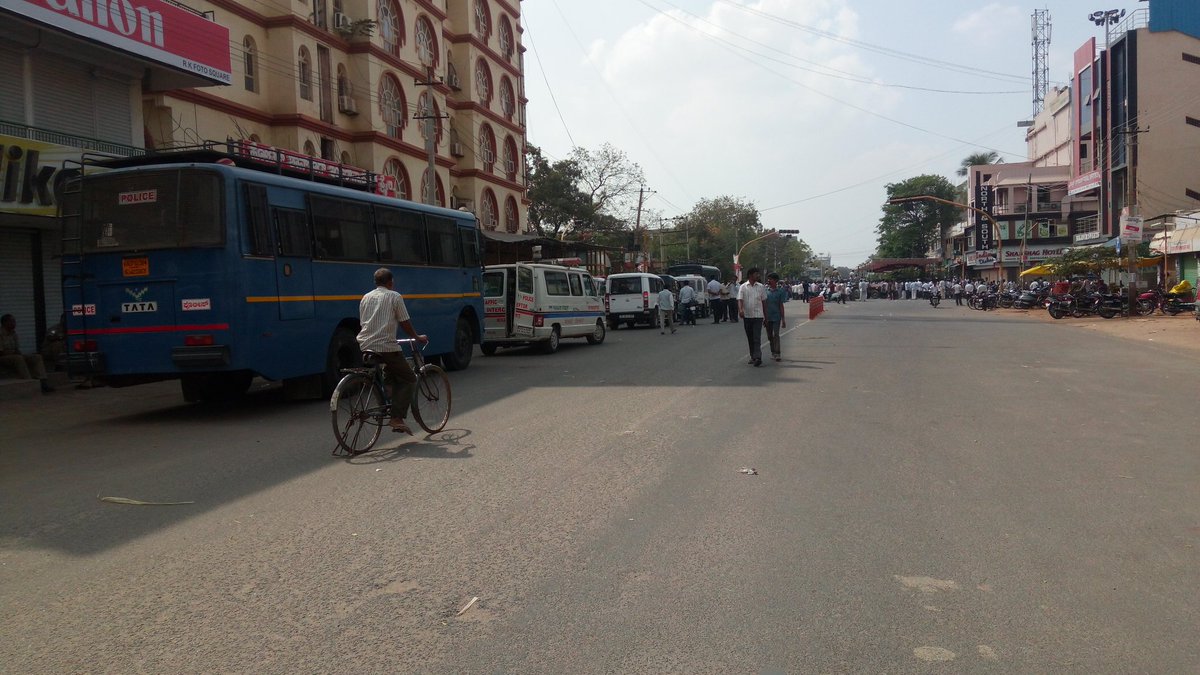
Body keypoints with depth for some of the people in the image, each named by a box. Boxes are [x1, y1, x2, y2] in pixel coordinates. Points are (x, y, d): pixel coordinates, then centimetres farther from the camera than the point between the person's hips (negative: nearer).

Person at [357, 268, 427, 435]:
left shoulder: (365, 298, 17)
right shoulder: (395, 297, 0)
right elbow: (405, 323, 1)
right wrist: (418, 338, 16)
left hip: (365, 346, 7)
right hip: (386, 346, -7)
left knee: (390, 376, 26)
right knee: (409, 379, 4)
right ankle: (397, 418, -7)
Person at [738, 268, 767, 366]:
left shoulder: (761, 287, 7)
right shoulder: (743, 287, 2)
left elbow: (764, 301, 12)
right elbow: (740, 300, -9)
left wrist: (765, 315, 11)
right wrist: (740, 309, -28)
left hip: (758, 315, -1)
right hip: (747, 316, 1)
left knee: (757, 338, -11)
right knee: (750, 338, 9)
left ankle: (757, 357, -18)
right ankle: (753, 357, 20)